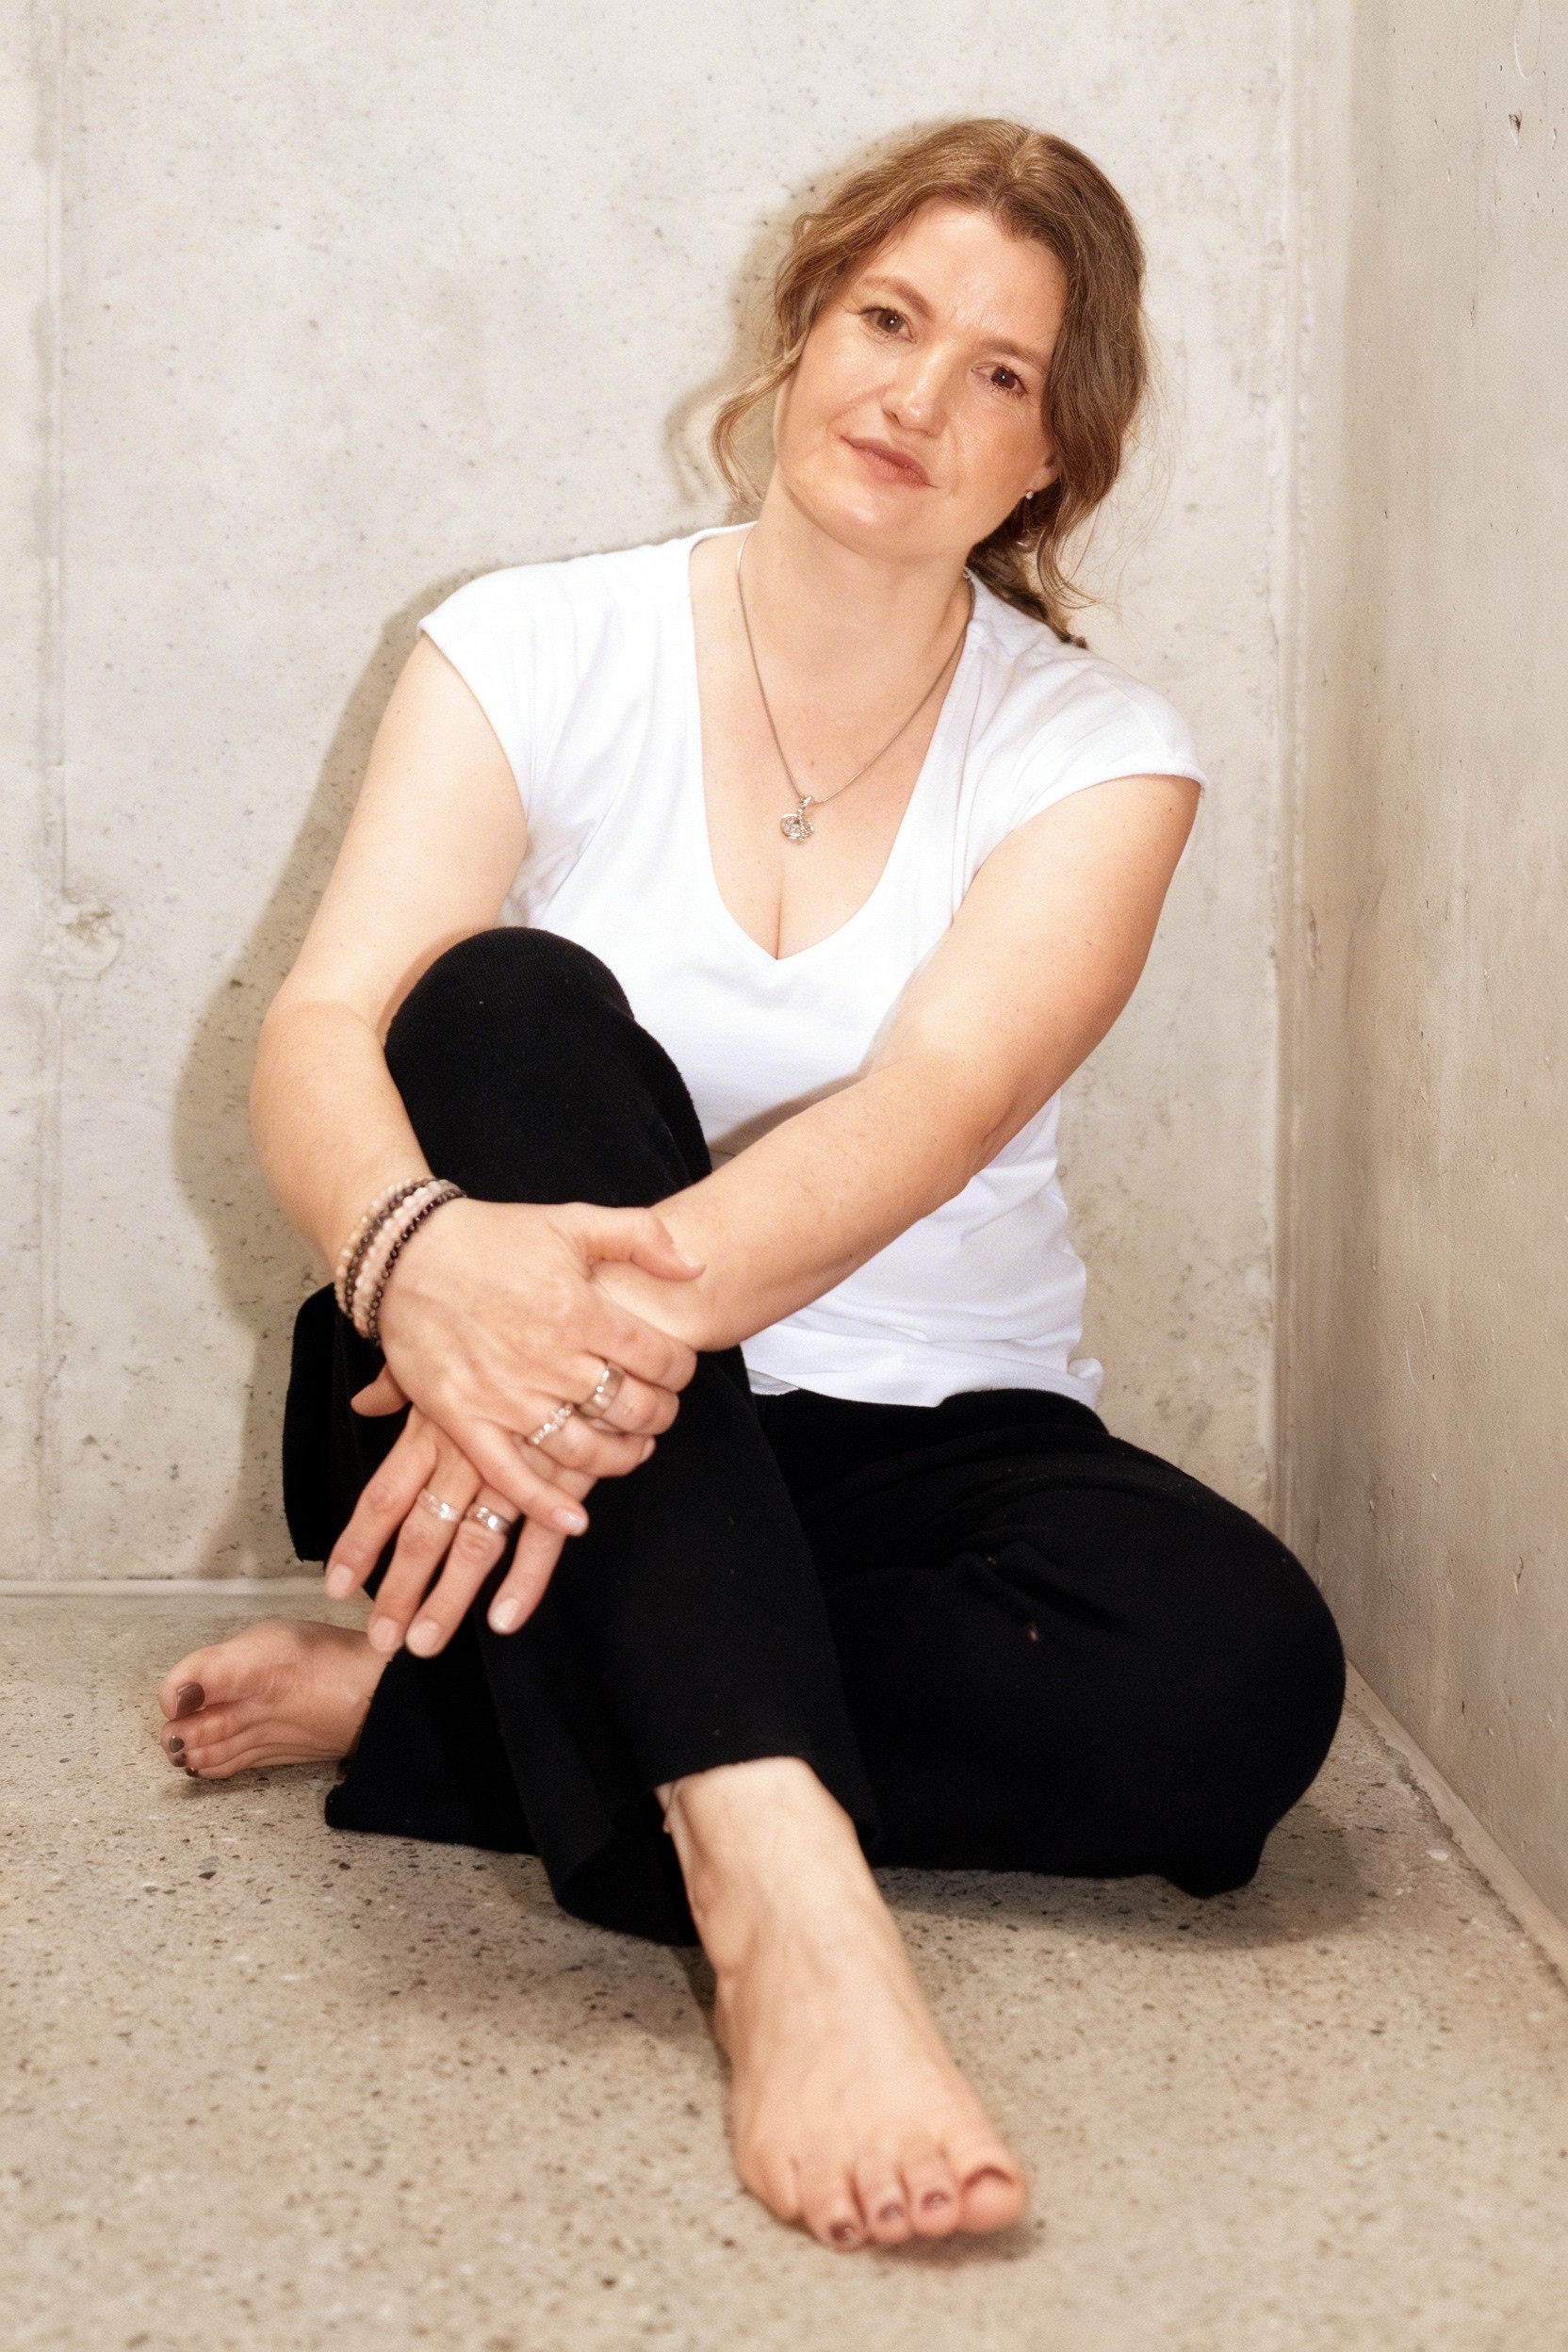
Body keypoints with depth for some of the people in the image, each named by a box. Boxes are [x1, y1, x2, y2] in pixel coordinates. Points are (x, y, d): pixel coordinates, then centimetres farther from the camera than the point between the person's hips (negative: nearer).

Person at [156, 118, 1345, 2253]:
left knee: (1239, 1663, -28)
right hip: (537, 1423, 0)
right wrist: (428, 1253, -40)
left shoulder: (1097, 752, -1)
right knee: (518, 1003, -29)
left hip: (905, 1450, 1)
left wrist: (656, 1290, -42)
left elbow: (940, 1098, -21)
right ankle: (773, 1867, -43)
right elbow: (320, 1036, -15)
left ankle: (414, 1699, -18)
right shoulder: (534, 651, -1)